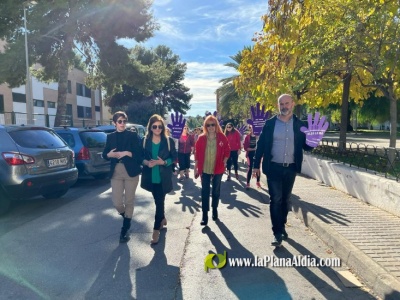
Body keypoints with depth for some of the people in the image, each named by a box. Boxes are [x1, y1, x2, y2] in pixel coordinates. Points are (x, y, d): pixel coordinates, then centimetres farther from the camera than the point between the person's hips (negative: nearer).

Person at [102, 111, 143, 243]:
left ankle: (125, 230, 21)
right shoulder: (110, 137, 10)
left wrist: (126, 153, -18)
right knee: (117, 203, -2)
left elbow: (140, 154, -6)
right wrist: (110, 154, -9)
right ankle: (126, 217, 33)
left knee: (129, 202, 5)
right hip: (116, 173, 3)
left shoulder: (132, 135, 0)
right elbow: (104, 154, 12)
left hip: (131, 172, -2)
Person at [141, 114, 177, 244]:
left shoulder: (168, 141, -5)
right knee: (158, 200, 18)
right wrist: (146, 162, -16)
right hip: (150, 176, 3)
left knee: (159, 201, -3)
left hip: (163, 177, -3)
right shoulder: (145, 141, 1)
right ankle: (162, 219, 42)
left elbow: (174, 157, -2)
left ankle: (156, 229, 6)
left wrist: (163, 162, -19)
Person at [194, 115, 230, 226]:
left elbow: (227, 151, 5)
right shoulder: (201, 138, -4)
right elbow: (197, 154, 1)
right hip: (205, 170, 0)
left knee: (216, 191, 15)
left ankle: (215, 210, 35)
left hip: (218, 169, 0)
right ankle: (205, 215, 8)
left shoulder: (222, 137, -5)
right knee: (205, 192, 1)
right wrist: (196, 169, 1)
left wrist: (224, 162, -5)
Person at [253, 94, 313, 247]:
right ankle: (277, 233, 5)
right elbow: (261, 144, -1)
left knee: (285, 199, 14)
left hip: (291, 168, 3)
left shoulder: (300, 124, 3)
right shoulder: (270, 123, -2)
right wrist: (256, 165, -4)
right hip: (273, 168, -2)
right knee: (275, 199, -3)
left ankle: (282, 227, 31)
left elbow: (305, 146, 6)